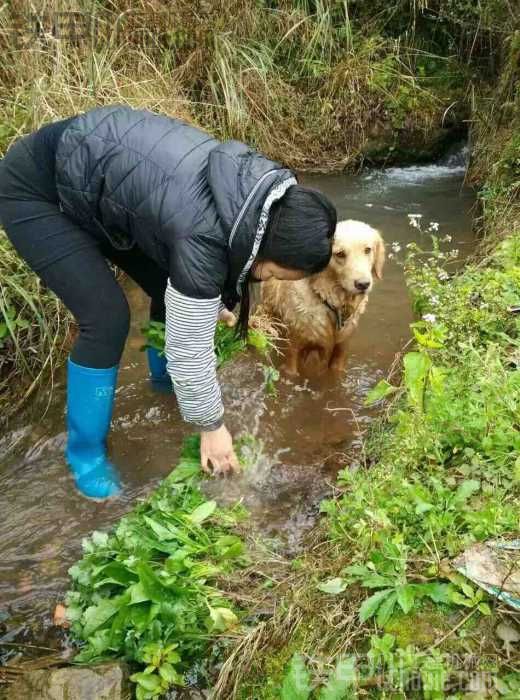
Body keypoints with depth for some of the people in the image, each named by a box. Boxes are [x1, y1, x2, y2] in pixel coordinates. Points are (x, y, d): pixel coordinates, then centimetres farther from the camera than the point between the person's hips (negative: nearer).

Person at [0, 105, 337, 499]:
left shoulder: (261, 191, -11)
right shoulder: (204, 236, -35)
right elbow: (190, 345, -25)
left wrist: (214, 304, 16)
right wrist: (212, 426, -12)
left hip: (95, 173, 8)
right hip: (37, 189, -8)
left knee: (172, 285, 7)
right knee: (108, 318, -15)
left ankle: (165, 375, 36)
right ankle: (85, 453, 7)